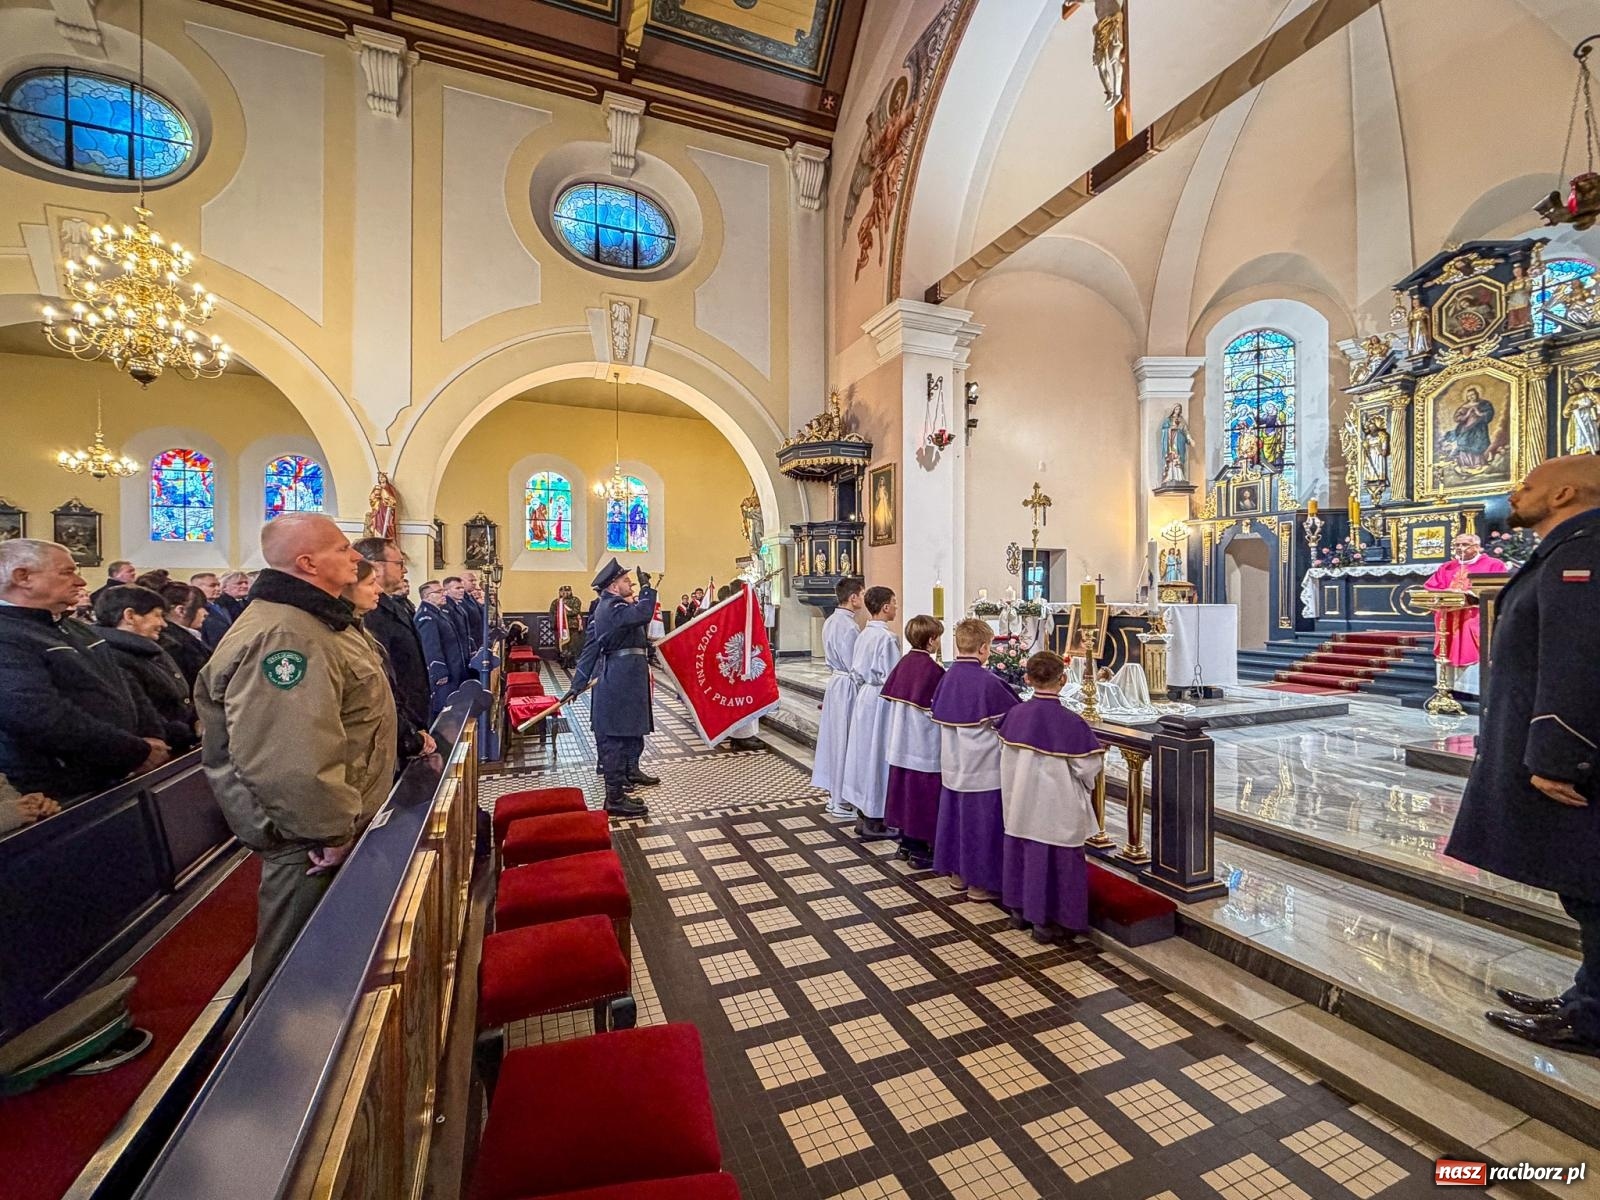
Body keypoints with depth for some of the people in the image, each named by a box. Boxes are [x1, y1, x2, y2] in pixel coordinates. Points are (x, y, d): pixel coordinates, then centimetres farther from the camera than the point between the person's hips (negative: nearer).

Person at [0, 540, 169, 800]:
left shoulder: (72, 627, 14)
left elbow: (119, 692, 18)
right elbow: (48, 721, -26)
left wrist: (145, 738, 4)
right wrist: (139, 752, -20)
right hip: (62, 792, -8)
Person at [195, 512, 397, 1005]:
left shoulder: (319, 618, 9)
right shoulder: (281, 636, -28)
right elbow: (291, 760, -34)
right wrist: (332, 829, -23)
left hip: (337, 821, 11)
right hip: (310, 839, -11)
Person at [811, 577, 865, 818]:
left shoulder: (831, 621, 9)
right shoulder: (849, 627, -21)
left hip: (835, 682, 9)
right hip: (848, 687, -9)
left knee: (834, 736, 15)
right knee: (846, 740, 1)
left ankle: (834, 793, 27)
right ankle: (841, 800, 12)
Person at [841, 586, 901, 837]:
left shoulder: (863, 635, 6)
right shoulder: (888, 637, -18)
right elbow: (893, 678, -18)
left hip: (863, 698, 8)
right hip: (881, 701, -8)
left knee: (864, 753, 14)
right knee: (879, 756, 1)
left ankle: (863, 816, 25)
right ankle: (874, 822, 11)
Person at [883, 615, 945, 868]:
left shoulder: (904, 663, 3)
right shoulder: (934, 669, -18)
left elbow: (889, 694, 9)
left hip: (901, 740, 7)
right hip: (925, 742, -7)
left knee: (905, 789, 16)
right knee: (923, 793, 4)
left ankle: (907, 842, 29)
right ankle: (920, 850, 14)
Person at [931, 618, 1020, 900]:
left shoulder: (947, 677, 0)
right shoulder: (988, 682, -20)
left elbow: (935, 715, 9)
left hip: (952, 766, 7)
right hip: (982, 768, -6)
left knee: (956, 815, 17)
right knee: (981, 822, 6)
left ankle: (958, 872, 31)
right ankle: (980, 881, 18)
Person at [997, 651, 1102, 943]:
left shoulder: (1014, 715, -7)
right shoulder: (1071, 723, -22)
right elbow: (1089, 767, -14)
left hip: (1020, 803, 5)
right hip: (1056, 809, -5)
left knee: (1022, 852, 20)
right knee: (1054, 859, 10)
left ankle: (1020, 908, 35)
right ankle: (1045, 921, 21)